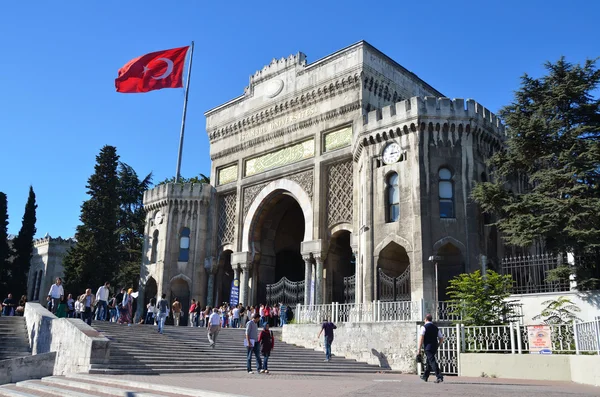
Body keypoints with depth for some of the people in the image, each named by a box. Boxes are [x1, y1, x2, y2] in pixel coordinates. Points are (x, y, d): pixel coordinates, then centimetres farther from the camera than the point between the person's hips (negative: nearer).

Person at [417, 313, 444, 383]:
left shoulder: (424, 327, -6)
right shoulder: (436, 328, 12)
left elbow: (421, 338, -15)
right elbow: (441, 339, 13)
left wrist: (419, 349, -16)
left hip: (428, 347, -7)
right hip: (434, 348, 7)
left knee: (432, 362, -9)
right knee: (429, 361, 20)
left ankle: (439, 377, -21)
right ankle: (425, 376, 34)